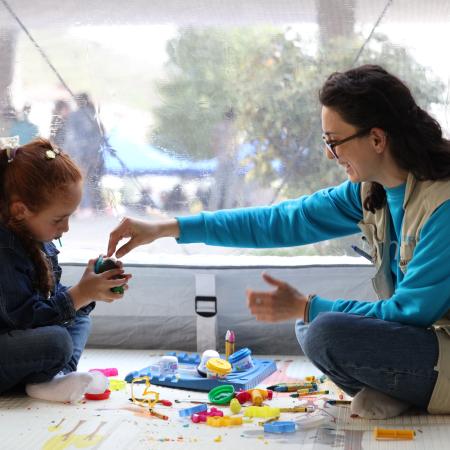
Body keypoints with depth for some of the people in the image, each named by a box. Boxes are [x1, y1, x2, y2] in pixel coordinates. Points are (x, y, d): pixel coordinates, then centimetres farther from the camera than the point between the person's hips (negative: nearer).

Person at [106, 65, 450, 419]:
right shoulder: (370, 191, 2)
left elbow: (412, 311, -22)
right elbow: (283, 221, 5)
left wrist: (304, 307, -14)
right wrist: (169, 228, 2)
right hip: (421, 332, 9)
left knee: (327, 332, -25)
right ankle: (392, 394, -2)